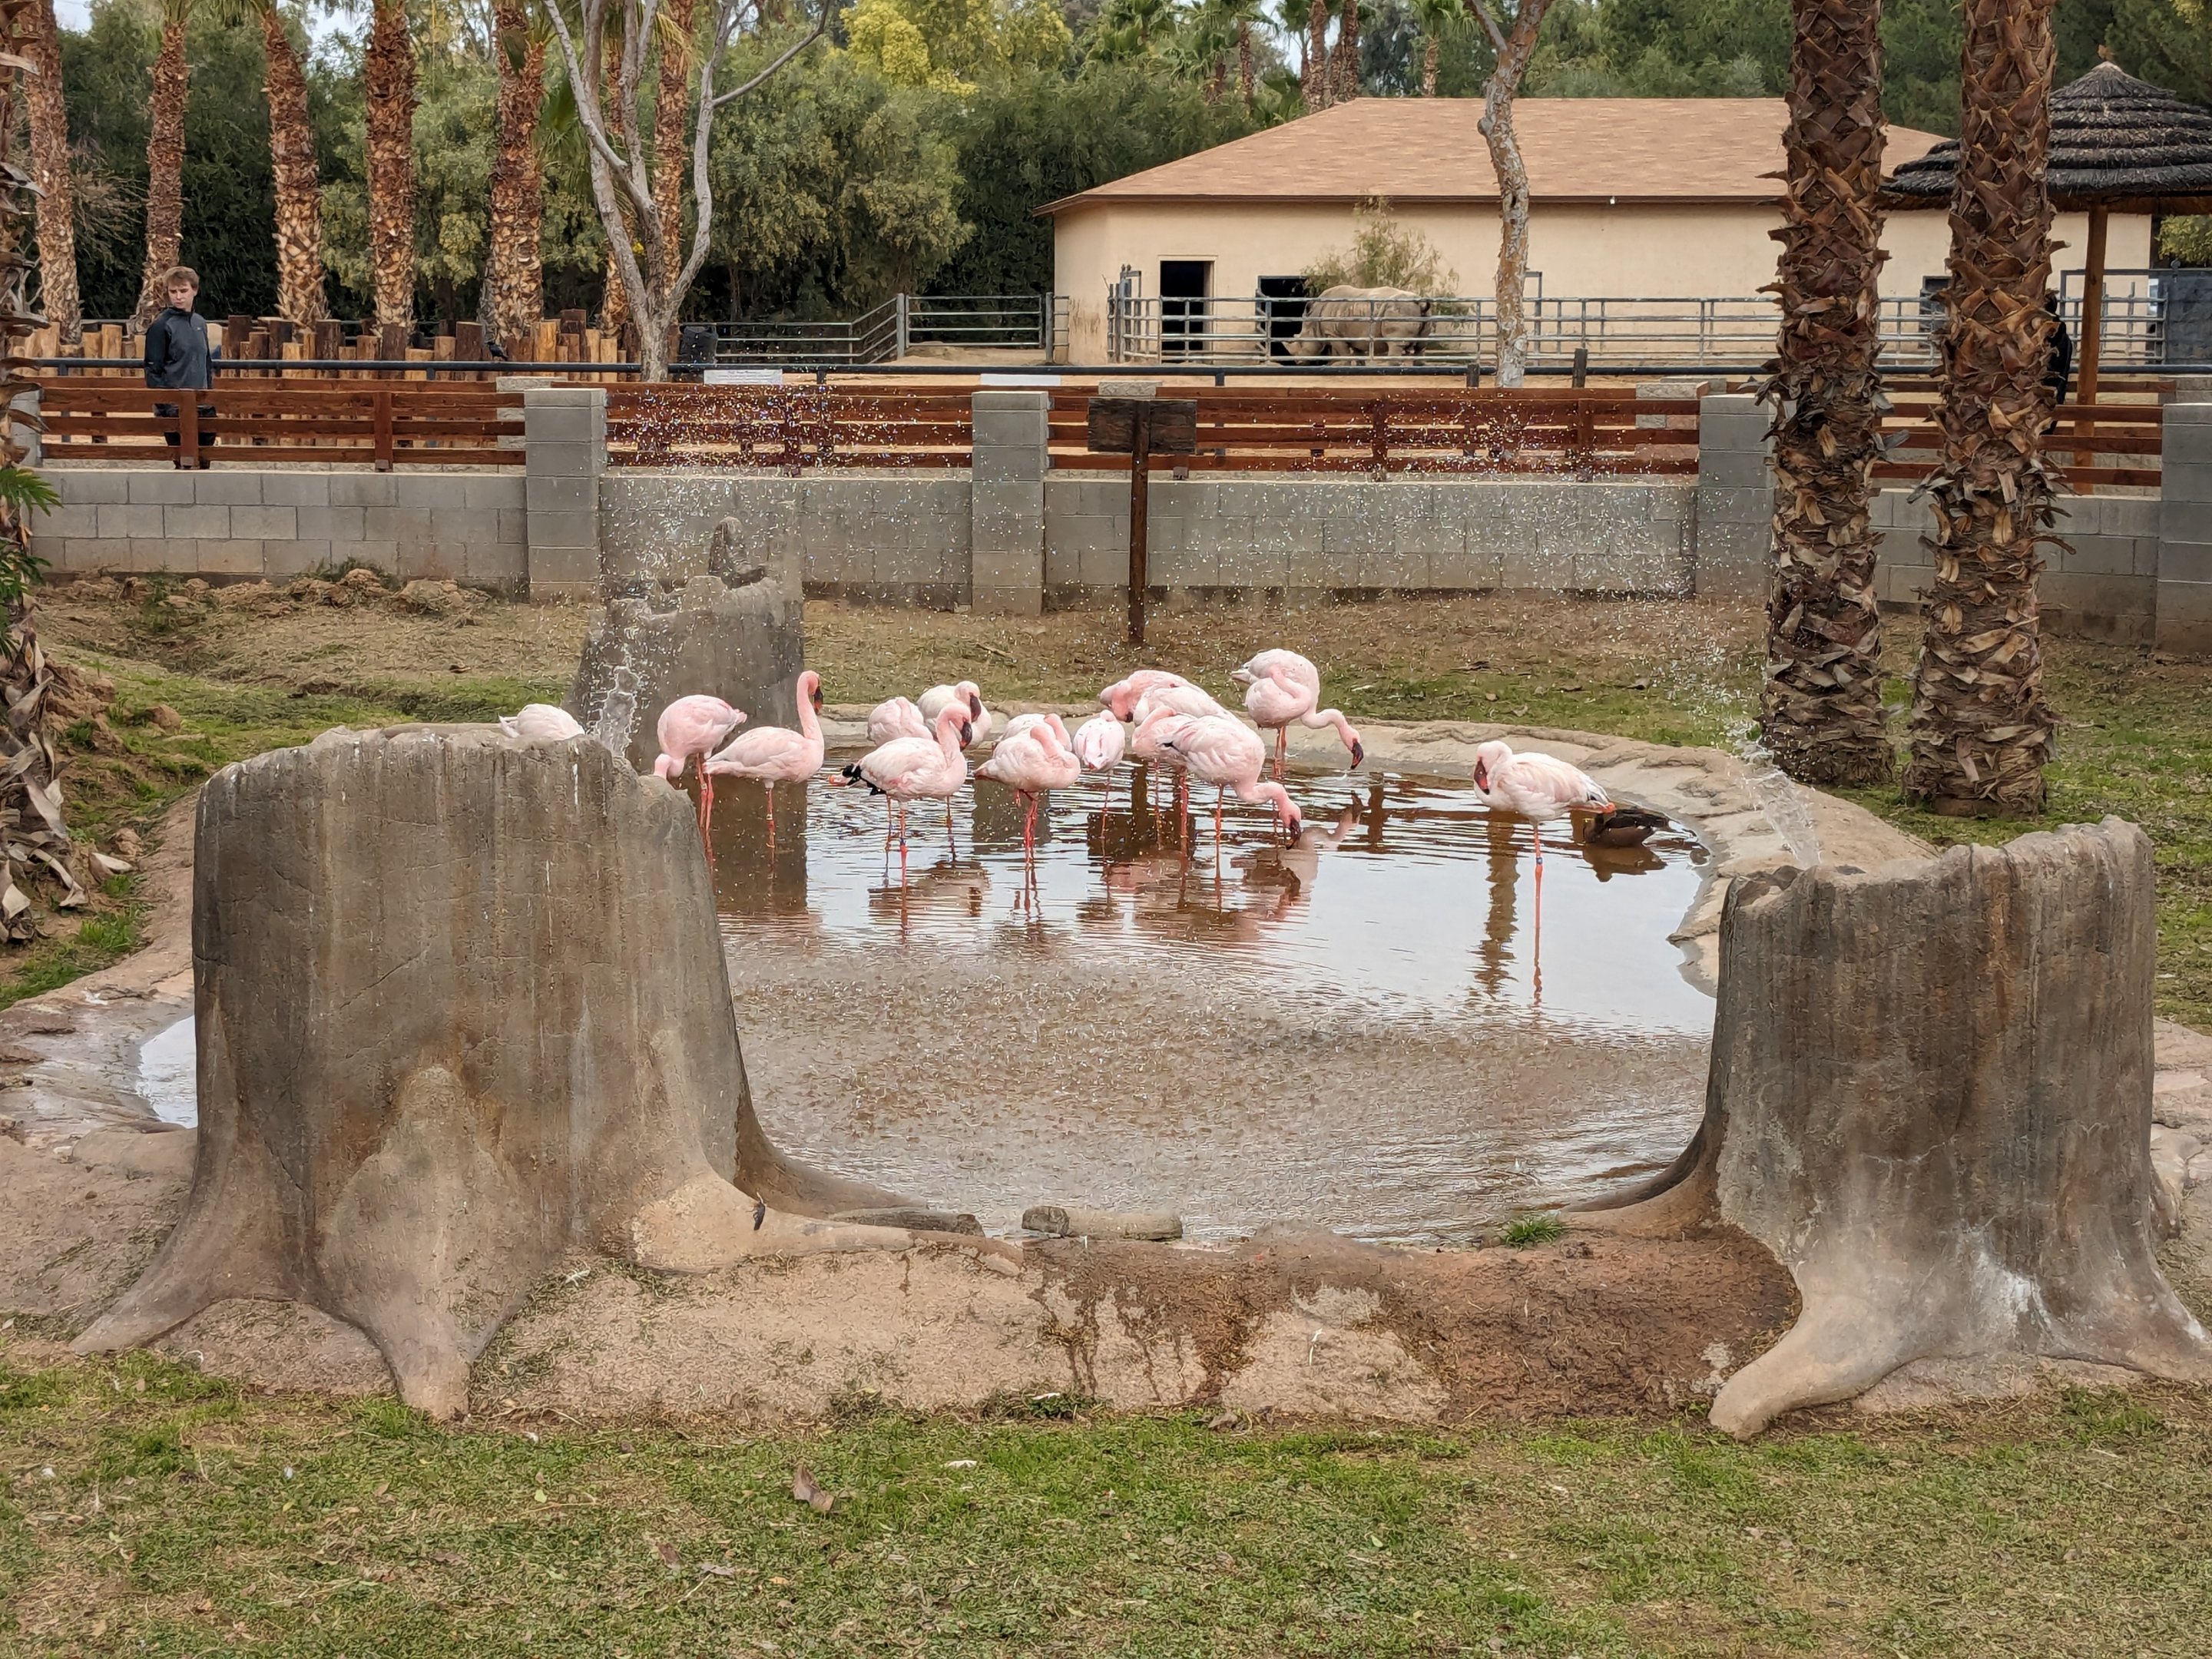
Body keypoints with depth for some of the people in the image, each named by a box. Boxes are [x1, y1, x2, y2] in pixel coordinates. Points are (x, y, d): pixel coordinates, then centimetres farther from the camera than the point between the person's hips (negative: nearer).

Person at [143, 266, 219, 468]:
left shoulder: (200, 323, 12)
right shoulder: (161, 326, -8)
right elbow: (153, 371, -9)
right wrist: (164, 407, -15)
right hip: (175, 408, -6)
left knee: (204, 461, 9)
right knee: (184, 463, -4)